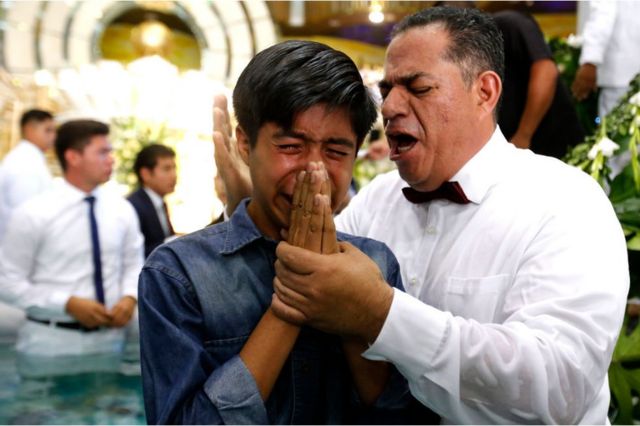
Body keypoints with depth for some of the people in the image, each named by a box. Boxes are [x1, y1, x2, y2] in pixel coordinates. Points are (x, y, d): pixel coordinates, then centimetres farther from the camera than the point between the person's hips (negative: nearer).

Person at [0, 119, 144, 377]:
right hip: (50, 344, -4)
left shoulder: (122, 210, 2)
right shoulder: (33, 214, -10)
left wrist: (129, 297, -9)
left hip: (109, 339, 4)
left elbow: (134, 264, 12)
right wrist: (68, 304, -19)